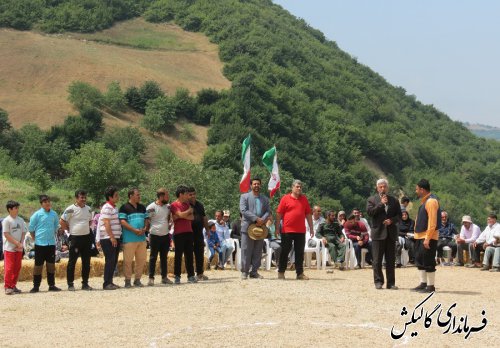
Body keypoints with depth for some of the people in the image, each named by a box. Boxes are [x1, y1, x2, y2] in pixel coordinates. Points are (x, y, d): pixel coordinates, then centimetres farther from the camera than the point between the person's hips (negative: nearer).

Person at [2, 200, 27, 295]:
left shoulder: (20, 220, 10)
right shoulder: (6, 221, -8)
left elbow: (23, 233, 12)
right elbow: (6, 235, -12)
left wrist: (21, 244, -4)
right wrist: (17, 243, -14)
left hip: (19, 248, 6)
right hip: (9, 248, -6)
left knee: (17, 268, 7)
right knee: (9, 268, -7)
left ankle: (13, 286, 16)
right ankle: (7, 287, -2)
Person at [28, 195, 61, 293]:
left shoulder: (54, 214, 5)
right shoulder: (37, 214, -6)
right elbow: (31, 228, 0)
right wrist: (35, 238, 1)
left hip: (51, 243, 4)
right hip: (40, 243, -4)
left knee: (51, 264, 8)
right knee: (38, 264, -1)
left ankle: (52, 285, 16)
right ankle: (36, 286, 6)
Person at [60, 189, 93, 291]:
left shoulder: (88, 209, 10)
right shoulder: (71, 209, -9)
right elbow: (62, 221, -7)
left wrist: (86, 228, 13)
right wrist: (70, 229, -4)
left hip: (86, 237, 6)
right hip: (75, 238, -6)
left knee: (86, 262, 8)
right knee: (72, 261, -1)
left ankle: (85, 283, 16)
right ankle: (70, 284, 4)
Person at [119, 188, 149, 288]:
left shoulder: (142, 207, 16)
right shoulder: (124, 208, -4)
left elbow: (146, 220, 17)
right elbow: (123, 222, -12)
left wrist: (145, 228, -4)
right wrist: (135, 230, -18)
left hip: (141, 238, 6)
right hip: (129, 238, -6)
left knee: (141, 259, 7)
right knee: (128, 260, -2)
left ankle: (137, 279, 17)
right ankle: (128, 280, 6)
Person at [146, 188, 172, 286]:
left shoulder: (168, 206, 7)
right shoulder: (151, 207, -12)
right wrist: (148, 230, -8)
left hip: (165, 235, 6)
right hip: (155, 236, -6)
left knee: (164, 257, 12)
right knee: (153, 257, 0)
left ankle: (164, 277, 19)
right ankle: (151, 278, 3)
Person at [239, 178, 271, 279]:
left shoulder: (265, 199, 18)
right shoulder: (244, 197, 5)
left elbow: (268, 212, 9)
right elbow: (243, 210, -7)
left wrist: (262, 220, -12)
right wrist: (256, 219, -15)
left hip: (260, 228, 4)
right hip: (248, 228, -4)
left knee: (257, 252, 4)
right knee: (246, 251, -4)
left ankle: (254, 271, 10)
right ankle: (244, 272, 2)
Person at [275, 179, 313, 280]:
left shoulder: (304, 199, 10)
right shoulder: (285, 198, -1)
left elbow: (308, 214, 13)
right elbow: (279, 214, -1)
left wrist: (311, 228, 10)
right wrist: (277, 228, -4)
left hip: (301, 231, 3)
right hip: (287, 230, -3)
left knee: (300, 252, 6)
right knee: (285, 251, 4)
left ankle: (300, 273, 11)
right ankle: (281, 272, 12)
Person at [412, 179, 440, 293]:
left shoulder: (431, 201, -16)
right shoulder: (424, 201, 16)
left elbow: (432, 221, -21)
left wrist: (427, 238, -24)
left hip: (428, 237, -10)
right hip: (420, 236, 10)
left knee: (428, 262, -6)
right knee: (419, 261, 13)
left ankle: (431, 286, 0)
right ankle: (423, 283, 19)